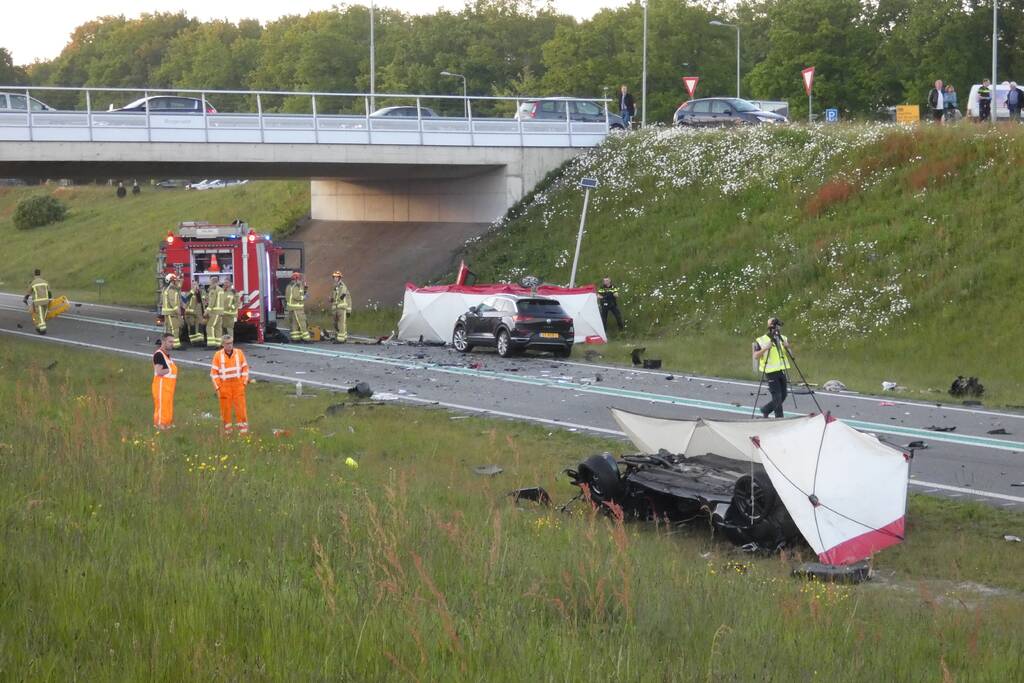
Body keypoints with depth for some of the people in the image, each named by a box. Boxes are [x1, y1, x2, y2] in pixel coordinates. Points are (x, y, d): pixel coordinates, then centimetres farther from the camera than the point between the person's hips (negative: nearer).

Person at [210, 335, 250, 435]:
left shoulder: (239, 353, 2)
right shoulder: (218, 355, -2)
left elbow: (245, 368, 8)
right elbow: (214, 372, 0)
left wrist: (244, 382, 0)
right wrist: (217, 387, -4)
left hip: (238, 385, 1)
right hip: (224, 385, -1)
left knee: (240, 406, -4)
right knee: (225, 408, 3)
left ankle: (243, 429, 0)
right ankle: (227, 429, 14)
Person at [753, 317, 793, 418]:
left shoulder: (783, 339, 9)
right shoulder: (761, 341, -6)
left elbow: (790, 354, 8)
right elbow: (756, 356, -10)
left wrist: (787, 347, -13)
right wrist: (765, 349, -26)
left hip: (782, 371, 6)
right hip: (771, 372, -6)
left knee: (783, 395, 9)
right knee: (777, 397, -8)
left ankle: (765, 410, 26)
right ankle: (779, 418, 0)